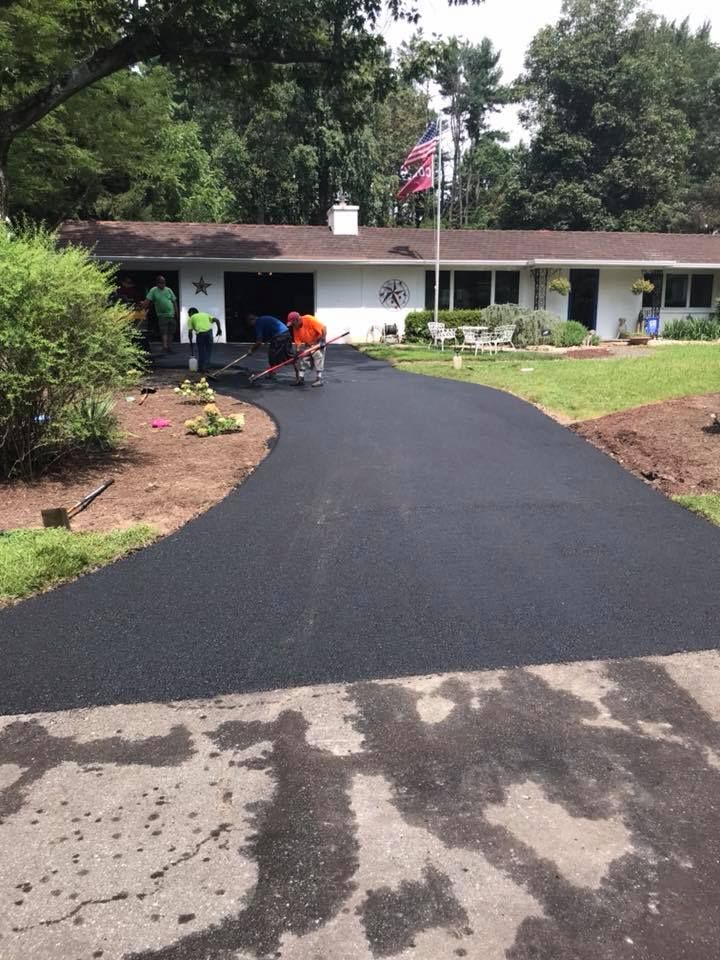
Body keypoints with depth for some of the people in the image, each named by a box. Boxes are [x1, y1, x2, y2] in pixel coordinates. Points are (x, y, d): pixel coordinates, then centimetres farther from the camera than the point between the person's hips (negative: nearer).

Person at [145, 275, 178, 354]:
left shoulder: (168, 290, 5)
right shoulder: (153, 291, -3)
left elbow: (174, 301, 9)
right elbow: (147, 301, -9)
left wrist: (177, 313, 6)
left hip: (171, 314, 4)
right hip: (162, 315, -3)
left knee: (171, 332, 7)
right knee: (164, 332, -12)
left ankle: (169, 346, 17)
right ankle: (165, 346, -15)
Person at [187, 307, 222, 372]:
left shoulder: (191, 318, 20)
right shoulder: (206, 315, 29)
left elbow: (190, 332, 12)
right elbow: (216, 320, 13)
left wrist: (191, 342, 19)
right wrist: (219, 329, 13)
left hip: (200, 333, -2)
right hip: (209, 331, 2)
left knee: (201, 351, 12)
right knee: (208, 350, 16)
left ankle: (201, 368, 14)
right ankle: (206, 366, 16)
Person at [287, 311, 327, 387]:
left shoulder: (309, 319, -30)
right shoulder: (295, 328, -11)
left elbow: (323, 328, -28)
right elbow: (297, 342, -8)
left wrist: (323, 341, -27)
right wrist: (298, 350, -22)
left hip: (318, 341, -6)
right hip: (307, 343, 6)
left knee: (318, 356, -13)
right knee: (303, 358, 4)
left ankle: (319, 379, -9)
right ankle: (300, 378, 11)